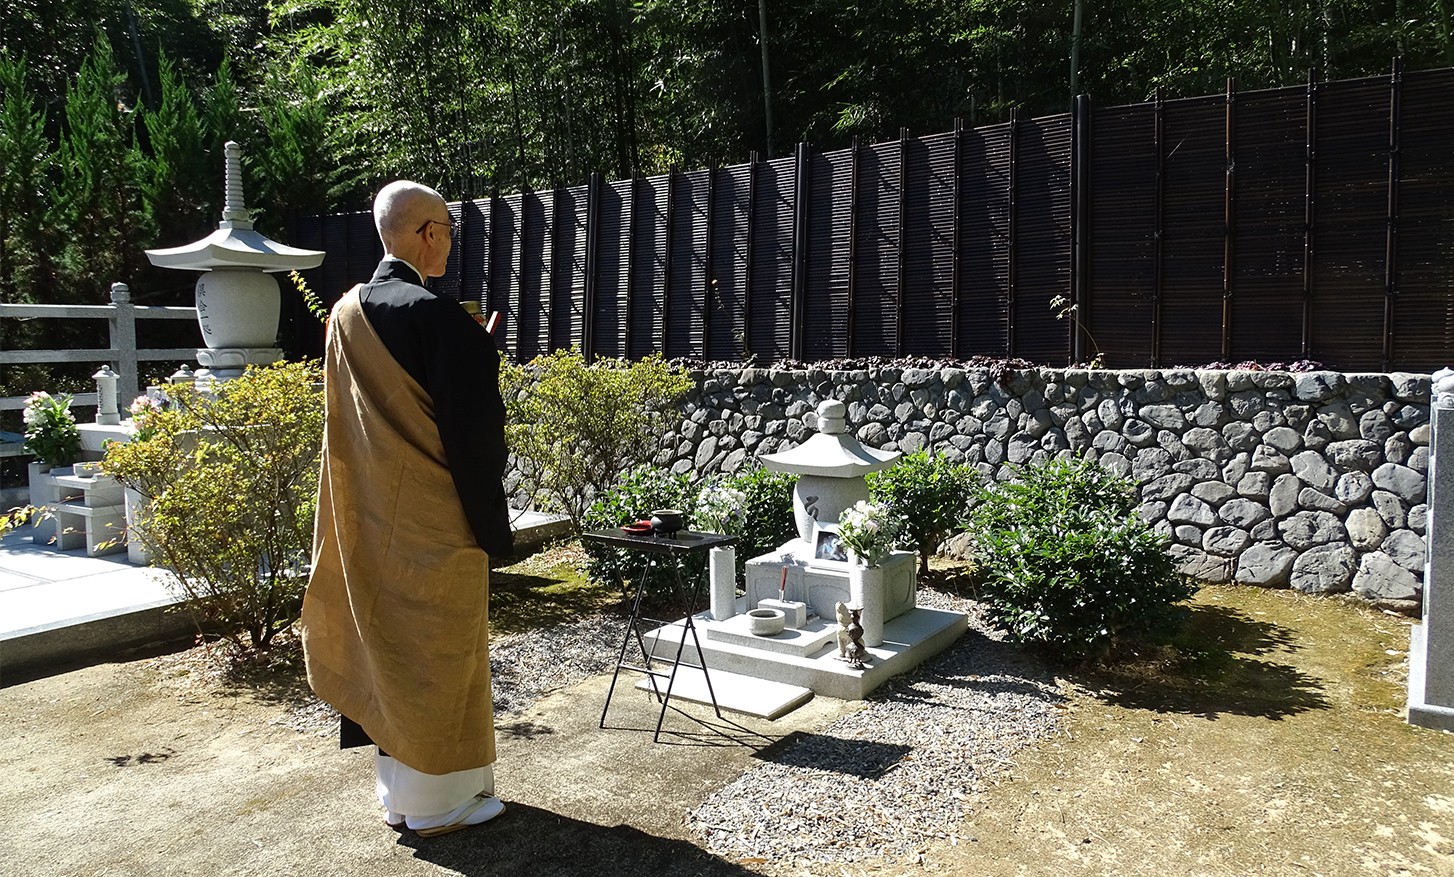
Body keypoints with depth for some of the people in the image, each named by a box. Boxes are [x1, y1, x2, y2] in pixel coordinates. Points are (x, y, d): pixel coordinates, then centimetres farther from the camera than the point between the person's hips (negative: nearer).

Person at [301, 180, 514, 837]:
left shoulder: (345, 312, 4)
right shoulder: (439, 317, -19)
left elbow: (344, 425, 12)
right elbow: (472, 432, -17)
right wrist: (492, 528, -9)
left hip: (368, 520, 8)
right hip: (436, 521, -7)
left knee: (385, 644, 16)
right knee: (438, 653, 6)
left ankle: (398, 793, 31)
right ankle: (441, 799, 21)